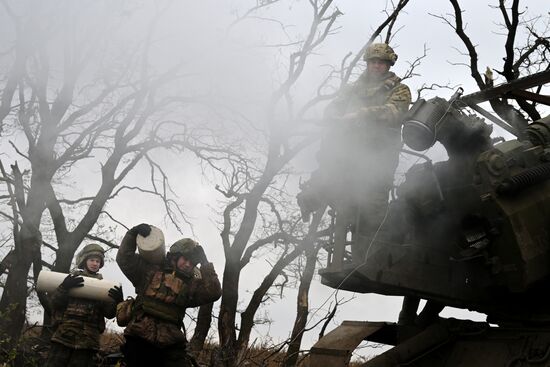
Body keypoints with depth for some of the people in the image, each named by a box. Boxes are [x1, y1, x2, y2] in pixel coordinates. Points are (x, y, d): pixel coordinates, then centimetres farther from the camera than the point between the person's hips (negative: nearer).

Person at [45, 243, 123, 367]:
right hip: (63, 336, -1)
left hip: (87, 342, 1)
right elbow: (54, 301, 0)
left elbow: (109, 313, 3)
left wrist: (117, 302, -18)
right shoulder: (72, 278, 11)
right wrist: (64, 287, -19)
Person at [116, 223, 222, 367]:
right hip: (139, 341, -2)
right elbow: (124, 258, 7)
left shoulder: (190, 285, 16)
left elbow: (213, 293, 3)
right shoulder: (151, 271, 11)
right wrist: (133, 234, -1)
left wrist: (205, 263, 3)